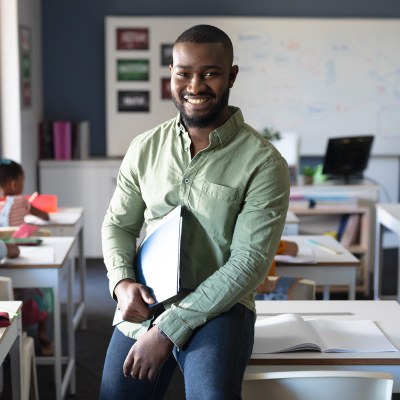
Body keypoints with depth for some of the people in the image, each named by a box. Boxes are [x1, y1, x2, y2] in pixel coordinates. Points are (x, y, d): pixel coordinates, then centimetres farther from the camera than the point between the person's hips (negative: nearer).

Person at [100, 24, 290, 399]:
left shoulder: (263, 163, -9)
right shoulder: (145, 148, 5)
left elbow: (249, 262, -13)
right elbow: (118, 224, 14)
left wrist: (168, 329, -17)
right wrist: (121, 282, -8)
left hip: (218, 306, -4)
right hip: (141, 305, 5)